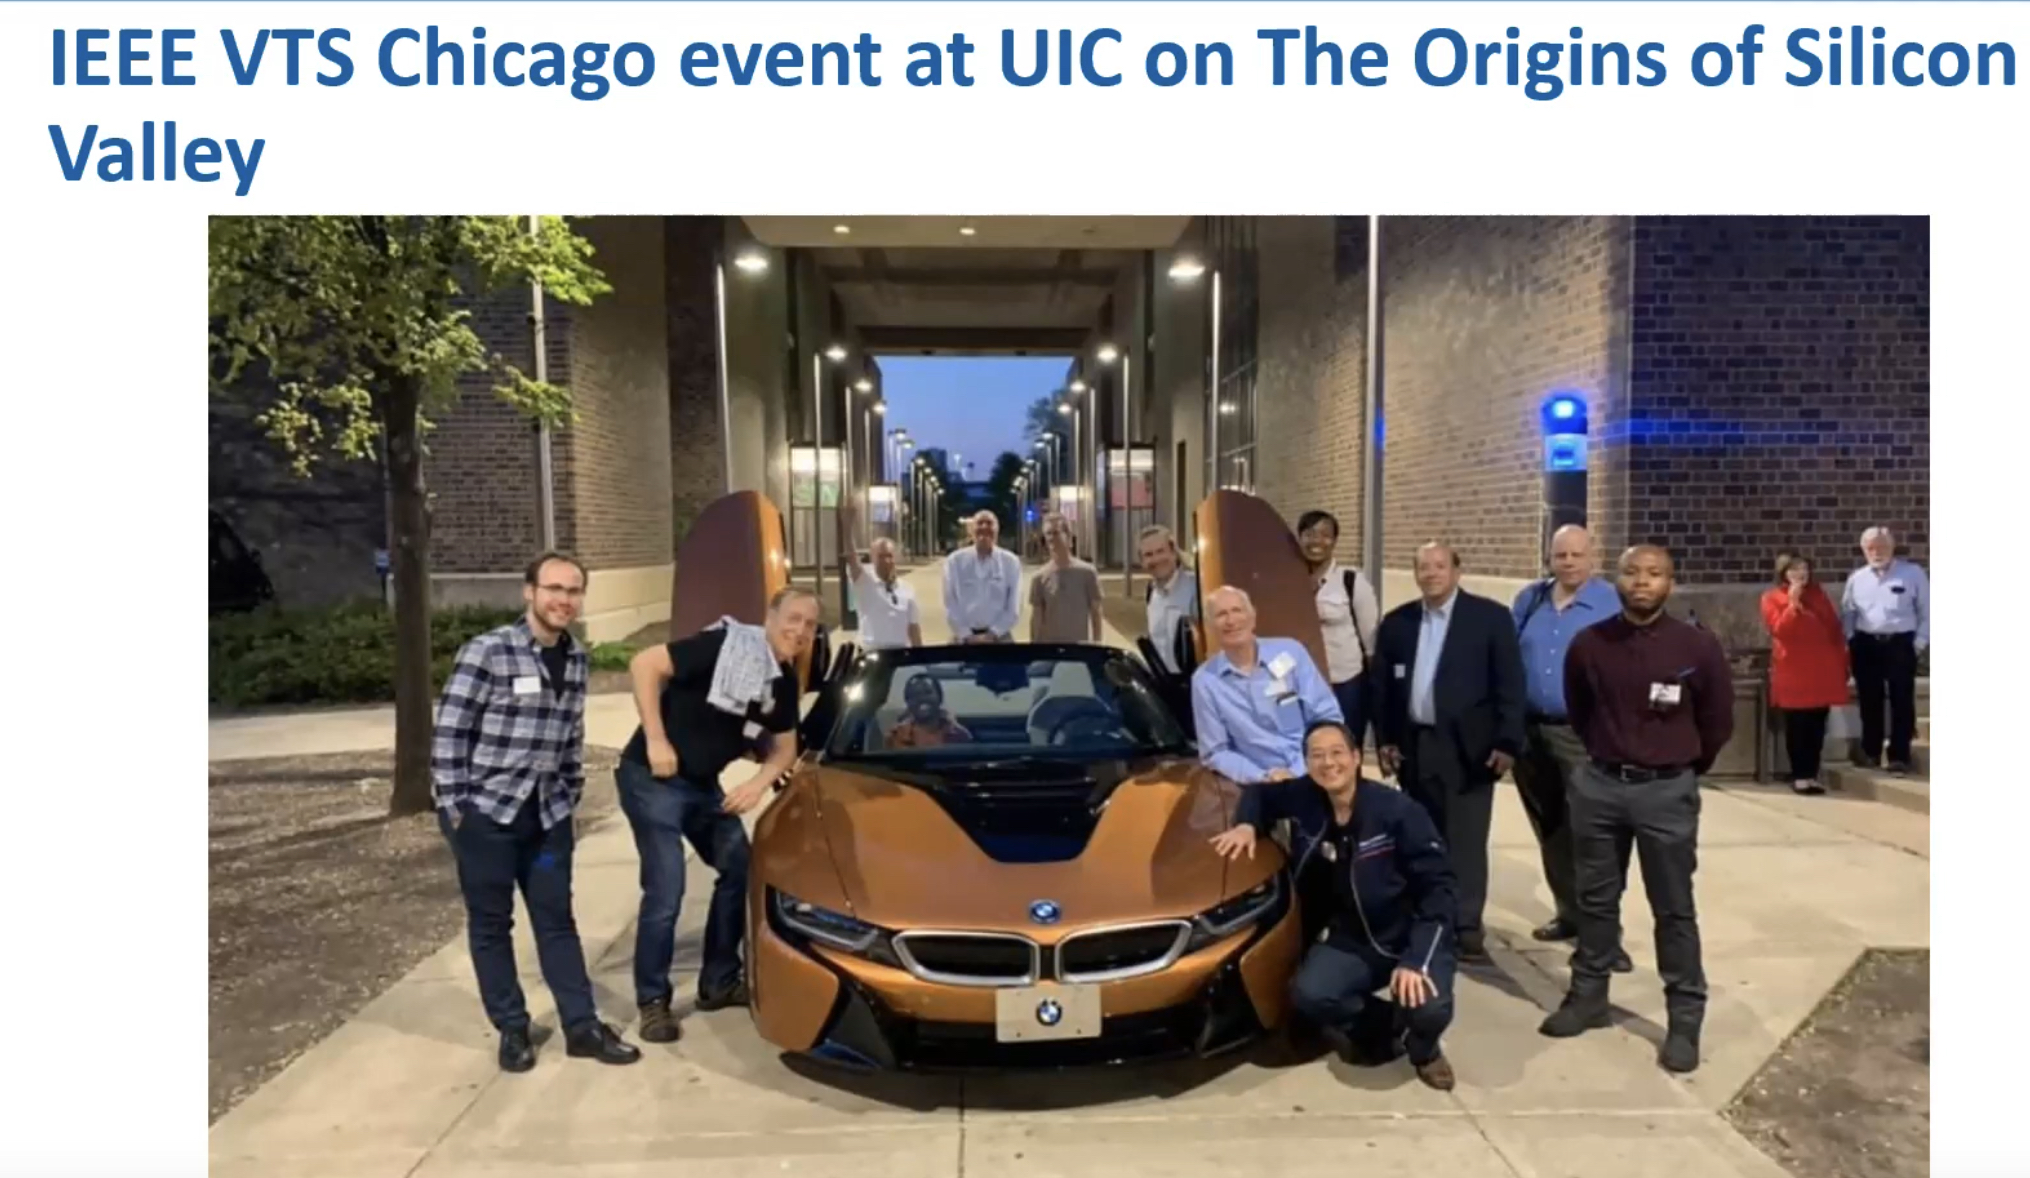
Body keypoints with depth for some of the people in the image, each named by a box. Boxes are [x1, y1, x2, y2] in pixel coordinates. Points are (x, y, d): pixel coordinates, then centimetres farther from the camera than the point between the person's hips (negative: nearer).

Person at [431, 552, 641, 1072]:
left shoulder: (577, 659, 4)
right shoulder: (486, 652, -14)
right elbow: (448, 732, -12)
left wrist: (570, 798, 13)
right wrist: (452, 806, -11)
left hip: (547, 813, 5)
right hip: (485, 812, -5)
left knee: (557, 920, 10)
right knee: (491, 925, 8)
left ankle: (582, 1026, 17)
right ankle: (513, 1029, 21)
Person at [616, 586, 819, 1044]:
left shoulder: (784, 680, 2)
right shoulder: (725, 646, -23)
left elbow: (784, 747, 10)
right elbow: (645, 665, -25)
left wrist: (759, 783, -10)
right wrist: (656, 740, -25)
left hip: (703, 786, 9)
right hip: (652, 779, -8)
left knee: (739, 871, 11)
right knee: (666, 891, -10)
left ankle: (719, 982, 26)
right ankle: (652, 1001, 8)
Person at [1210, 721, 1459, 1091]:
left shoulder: (1398, 811, -17)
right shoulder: (1302, 798, -6)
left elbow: (1437, 887, -16)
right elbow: (1259, 794, 16)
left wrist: (1417, 960, -26)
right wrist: (1246, 824, -8)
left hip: (1410, 938, -3)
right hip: (1347, 940, 3)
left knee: (1428, 1010, -32)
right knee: (1309, 995, -27)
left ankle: (1423, 1048, 10)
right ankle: (1379, 1026, 9)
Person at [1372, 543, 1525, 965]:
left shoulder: (1490, 617, -2)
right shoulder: (1396, 623, 9)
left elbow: (1509, 684, -5)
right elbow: (1383, 686, 11)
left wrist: (1507, 742, -10)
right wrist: (1385, 740, 4)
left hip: (1468, 747, -4)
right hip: (1415, 746, 4)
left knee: (1466, 840, -1)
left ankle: (1467, 928, 5)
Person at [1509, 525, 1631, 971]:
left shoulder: (1613, 604, -8)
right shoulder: (1528, 600, 8)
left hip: (1584, 735, -5)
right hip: (1530, 731, 5)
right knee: (1551, 830, 16)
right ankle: (1568, 913, 31)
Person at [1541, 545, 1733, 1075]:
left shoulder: (1699, 647, -8)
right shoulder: (1588, 644, -4)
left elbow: (1718, 722, 6)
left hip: (1667, 792, -2)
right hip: (1599, 785, 2)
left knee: (1674, 910, 4)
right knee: (1596, 900, 13)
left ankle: (1684, 1020, 13)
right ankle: (1587, 996, 25)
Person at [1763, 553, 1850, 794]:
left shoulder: (1818, 594, 14)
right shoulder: (1772, 599, -1)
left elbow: (1835, 628, 15)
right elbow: (1781, 630, -14)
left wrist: (1842, 662, 10)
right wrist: (1793, 603, -19)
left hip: (1822, 670, 5)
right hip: (1794, 673, -5)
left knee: (1817, 726, 6)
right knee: (1797, 726, -2)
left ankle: (1812, 774, 12)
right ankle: (1800, 776, 3)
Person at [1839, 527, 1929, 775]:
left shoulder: (1913, 573, -2)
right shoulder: (1857, 578, 7)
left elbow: (1926, 611, 0)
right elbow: (1847, 613, 14)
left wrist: (1919, 643, -5)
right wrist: (1851, 641, 5)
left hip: (1900, 643, -3)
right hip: (1866, 645, 3)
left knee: (1901, 702, 0)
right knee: (1869, 701, 8)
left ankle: (1899, 757, 5)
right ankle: (1871, 753, 19)